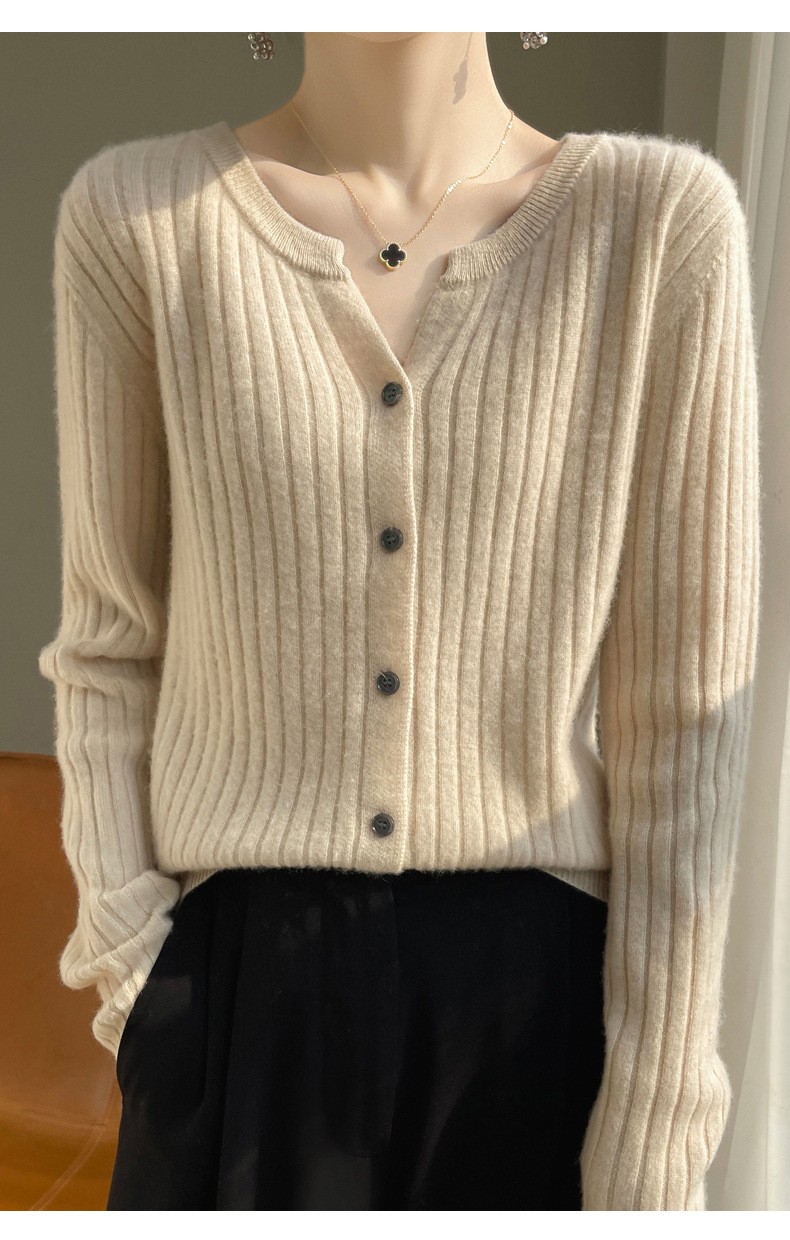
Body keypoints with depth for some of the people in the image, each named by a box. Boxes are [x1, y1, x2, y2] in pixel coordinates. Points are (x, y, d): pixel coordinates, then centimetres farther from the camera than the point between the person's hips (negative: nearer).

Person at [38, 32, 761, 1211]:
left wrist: (653, 1149, -4)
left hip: (539, 990, 0)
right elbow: (114, 640, 3)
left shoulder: (663, 216, -8)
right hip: (239, 989, 1)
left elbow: (684, 709, -7)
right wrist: (135, 971, -2)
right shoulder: (138, 215, -4)